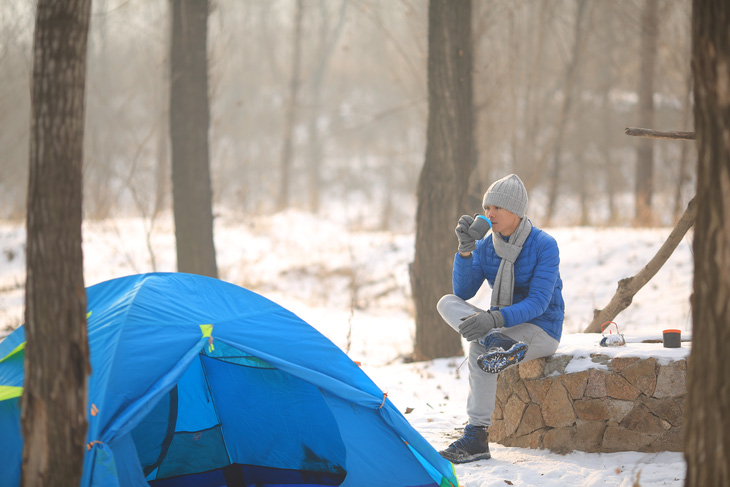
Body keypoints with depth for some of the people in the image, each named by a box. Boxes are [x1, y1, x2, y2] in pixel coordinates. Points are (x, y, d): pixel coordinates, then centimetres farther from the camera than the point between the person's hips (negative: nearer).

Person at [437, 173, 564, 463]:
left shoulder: (544, 246, -15)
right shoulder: (486, 247, 3)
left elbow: (538, 303, -22)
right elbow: (463, 291, -3)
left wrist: (497, 318, -37)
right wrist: (465, 249, -17)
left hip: (541, 330, -7)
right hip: (502, 325, 7)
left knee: (478, 349, -33)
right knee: (447, 303, -16)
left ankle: (477, 437, -32)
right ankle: (496, 343, -41)